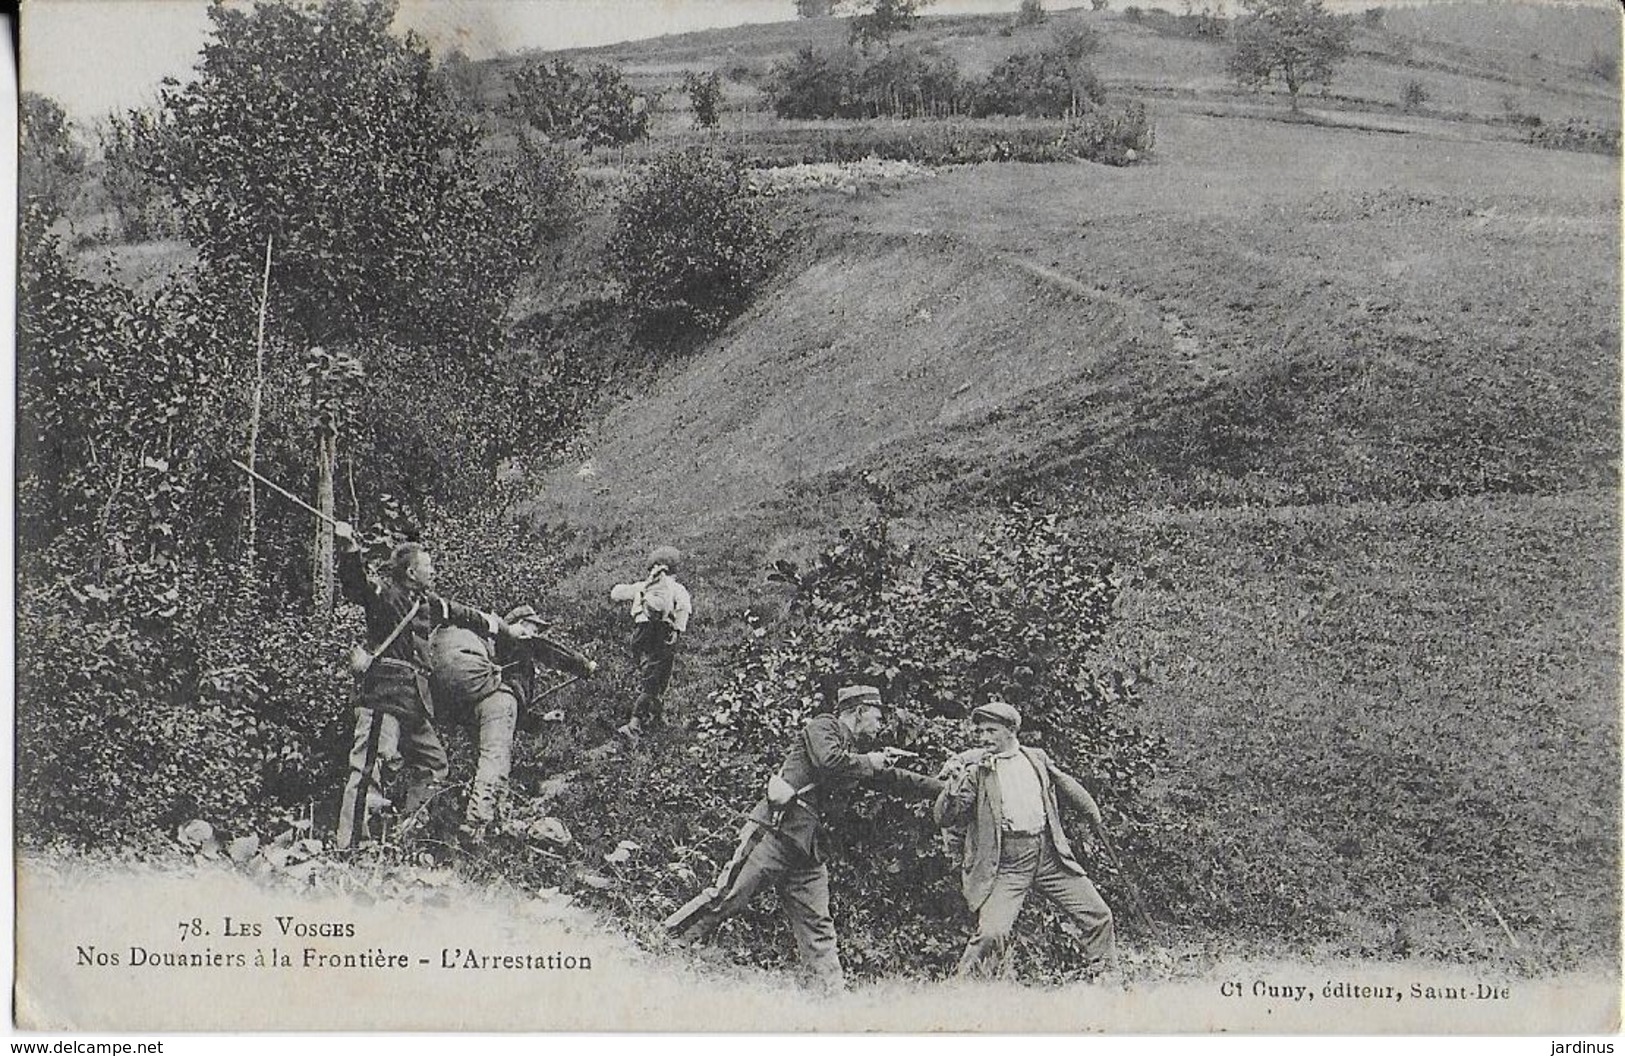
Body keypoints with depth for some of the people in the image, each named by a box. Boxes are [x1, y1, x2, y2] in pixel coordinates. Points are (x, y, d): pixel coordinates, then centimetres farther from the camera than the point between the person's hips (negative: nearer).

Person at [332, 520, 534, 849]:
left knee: (432, 762, 14)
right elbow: (355, 586, -22)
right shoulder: (382, 591, -3)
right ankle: (350, 844, -18)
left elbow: (464, 615, 29)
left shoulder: (429, 602, 19)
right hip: (384, 692, -9)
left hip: (416, 698, 9)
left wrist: (506, 630, 37)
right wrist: (349, 550, -39)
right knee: (370, 765, -15)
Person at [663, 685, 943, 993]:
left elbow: (892, 777, 29)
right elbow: (829, 762, -20)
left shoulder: (854, 751, 24)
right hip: (775, 830, -9)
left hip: (807, 846, 9)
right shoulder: (822, 726, 0)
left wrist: (946, 787, 27)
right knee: (729, 897, -11)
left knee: (816, 923, 4)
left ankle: (832, 990, 2)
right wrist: (870, 762, -5)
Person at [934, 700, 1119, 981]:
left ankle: (1106, 976, 27)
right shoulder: (972, 767, -2)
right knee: (992, 932, -21)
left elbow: (1068, 787, 27)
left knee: (1098, 915, 8)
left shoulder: (1036, 758, 11)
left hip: (1049, 854, 4)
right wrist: (955, 786, -25)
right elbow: (944, 818, -9)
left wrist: (1095, 815, 34)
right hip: (1005, 862, -4)